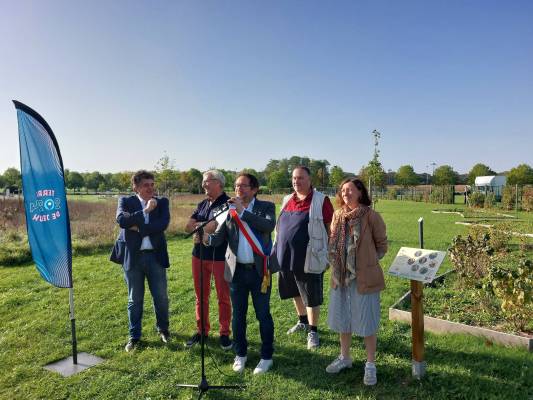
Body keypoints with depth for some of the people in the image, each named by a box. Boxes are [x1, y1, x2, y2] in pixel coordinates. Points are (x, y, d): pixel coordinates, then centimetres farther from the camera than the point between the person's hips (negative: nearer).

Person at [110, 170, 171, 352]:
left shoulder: (162, 202, 2)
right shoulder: (126, 201, 1)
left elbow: (163, 224, -14)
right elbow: (121, 220, -19)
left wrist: (138, 228, -15)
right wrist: (145, 211, -19)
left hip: (155, 255, 1)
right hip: (132, 257, -1)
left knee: (161, 297, 10)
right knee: (135, 300, 12)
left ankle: (163, 329, 35)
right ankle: (134, 336, 29)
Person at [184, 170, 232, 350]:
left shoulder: (228, 203, -9)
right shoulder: (202, 205, 13)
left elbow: (217, 224, -21)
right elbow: (188, 227, 5)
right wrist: (206, 224, -11)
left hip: (220, 257, -6)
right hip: (199, 255, 6)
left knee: (223, 297, 5)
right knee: (201, 296, 14)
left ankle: (224, 333, 19)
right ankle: (201, 330, 28)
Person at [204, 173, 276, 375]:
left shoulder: (266, 207, -3)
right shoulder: (229, 209, 3)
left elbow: (269, 226, -23)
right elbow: (218, 238, -2)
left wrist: (242, 211, -24)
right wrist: (206, 237, -24)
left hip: (259, 270, -2)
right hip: (236, 270, 3)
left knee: (263, 315, 8)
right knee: (238, 315, 14)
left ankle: (266, 356, 26)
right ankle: (240, 354, 33)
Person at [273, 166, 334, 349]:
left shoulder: (321, 200, -8)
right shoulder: (287, 200, 9)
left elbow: (331, 228, -7)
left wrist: (331, 253, -9)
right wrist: (276, 250, 14)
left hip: (309, 259, -6)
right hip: (286, 257, 6)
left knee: (311, 297, 5)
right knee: (295, 292, 21)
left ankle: (313, 332, 22)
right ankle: (303, 321, 43)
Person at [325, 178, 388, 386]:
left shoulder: (371, 216, -11)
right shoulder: (338, 215, 4)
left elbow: (382, 244, 0)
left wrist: (369, 261, -2)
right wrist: (335, 262, 7)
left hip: (364, 277, -5)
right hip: (341, 275, 5)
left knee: (366, 322, 7)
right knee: (342, 318, 17)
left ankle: (370, 364, 26)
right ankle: (344, 357, 37)